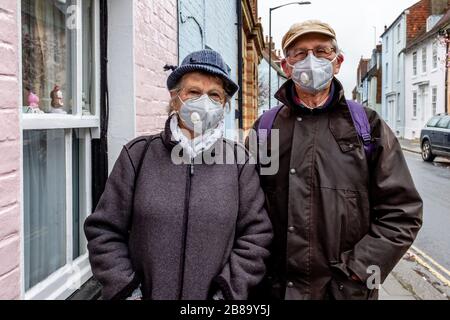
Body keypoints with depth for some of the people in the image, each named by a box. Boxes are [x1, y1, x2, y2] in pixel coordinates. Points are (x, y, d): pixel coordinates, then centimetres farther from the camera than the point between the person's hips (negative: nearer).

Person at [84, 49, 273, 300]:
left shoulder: (239, 162, -2)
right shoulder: (139, 155, -3)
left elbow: (256, 236, -4)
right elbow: (105, 231, -2)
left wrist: (227, 291, -12)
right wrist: (127, 291, -9)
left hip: (213, 294, 0)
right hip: (147, 292, 0)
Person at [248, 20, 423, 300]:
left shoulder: (368, 126, -1)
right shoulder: (265, 128, 3)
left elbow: (402, 211, -3)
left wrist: (355, 272, -11)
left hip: (347, 289, -1)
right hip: (276, 288, 1)